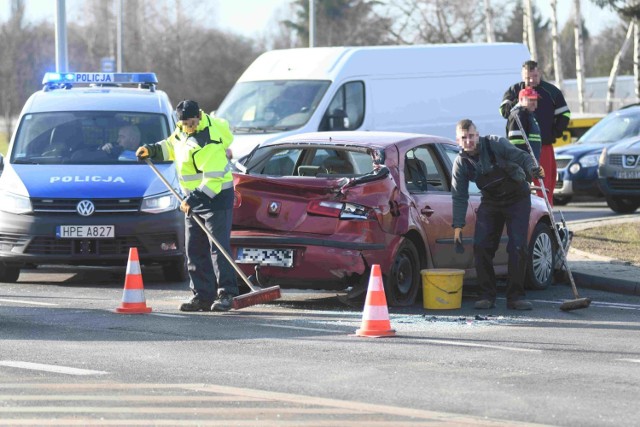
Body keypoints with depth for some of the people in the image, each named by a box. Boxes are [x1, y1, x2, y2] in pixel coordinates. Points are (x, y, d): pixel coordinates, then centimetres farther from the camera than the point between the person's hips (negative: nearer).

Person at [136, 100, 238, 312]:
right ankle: (202, 296, 10)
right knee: (194, 249, 7)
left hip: (217, 196, -9)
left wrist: (194, 199, -33)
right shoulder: (182, 130, 1)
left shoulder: (210, 141, -25)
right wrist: (152, 150, 6)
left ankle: (226, 295, -9)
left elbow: (214, 179, -28)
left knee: (218, 246, -11)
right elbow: (171, 146, 23)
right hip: (195, 198, 9)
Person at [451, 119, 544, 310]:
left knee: (517, 247, -12)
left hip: (517, 199, -3)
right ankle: (487, 296, 2)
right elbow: (459, 197, -4)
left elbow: (521, 157, -17)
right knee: (481, 246, -9)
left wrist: (533, 169, -39)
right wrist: (458, 226, -10)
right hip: (490, 201, 3)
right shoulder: (461, 163, -7)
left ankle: (515, 296, -4)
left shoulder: (495, 144, -17)